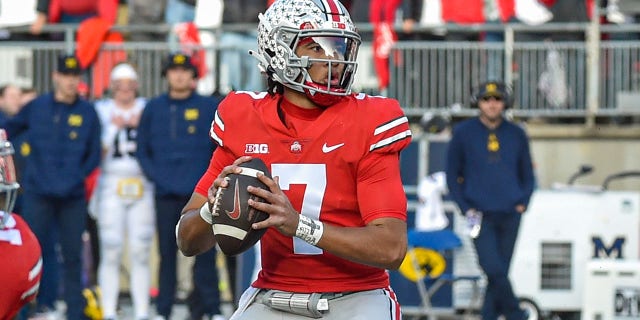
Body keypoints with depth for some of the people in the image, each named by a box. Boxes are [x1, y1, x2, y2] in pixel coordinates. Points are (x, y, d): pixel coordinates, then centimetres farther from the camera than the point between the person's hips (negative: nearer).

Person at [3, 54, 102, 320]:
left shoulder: (88, 113, 3)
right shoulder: (36, 107, 4)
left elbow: (94, 155, 6)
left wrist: (76, 178, -6)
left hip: (73, 197, 1)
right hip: (38, 194, 0)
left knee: (73, 255, 3)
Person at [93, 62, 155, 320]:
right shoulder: (101, 110, 7)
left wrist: (142, 126, -8)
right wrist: (114, 128, -11)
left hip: (143, 187, 1)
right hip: (111, 186, -1)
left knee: (141, 253, -1)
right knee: (110, 253, -5)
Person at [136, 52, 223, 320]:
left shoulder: (209, 107, 5)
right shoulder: (153, 109, 10)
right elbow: (142, 149, 12)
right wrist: (155, 176, -2)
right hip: (166, 194, 2)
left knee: (205, 252, -5)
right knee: (167, 253, 4)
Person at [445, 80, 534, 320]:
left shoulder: (516, 134, 9)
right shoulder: (463, 133, 3)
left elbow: (528, 175, 18)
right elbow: (452, 175, 8)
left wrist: (522, 203, 3)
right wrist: (465, 208, -2)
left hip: (510, 215, 3)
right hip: (480, 215, -2)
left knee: (500, 272, 3)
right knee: (494, 270, -15)